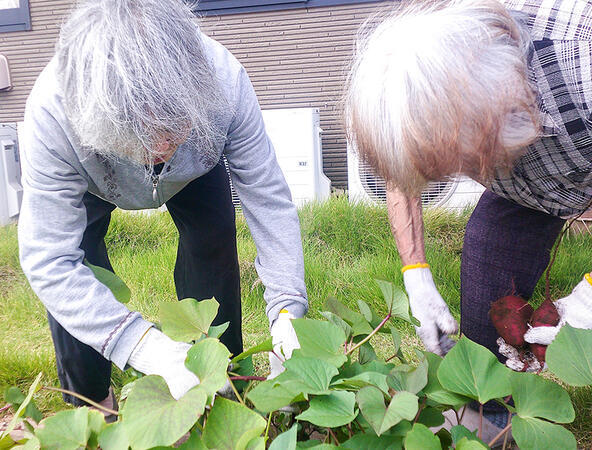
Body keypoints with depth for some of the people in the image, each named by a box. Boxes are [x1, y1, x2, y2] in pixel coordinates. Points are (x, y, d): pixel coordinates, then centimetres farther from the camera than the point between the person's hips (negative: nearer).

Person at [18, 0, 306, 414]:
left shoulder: (223, 78, -41)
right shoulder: (52, 115, -44)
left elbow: (268, 197, -33)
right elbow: (48, 261, -40)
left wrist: (287, 310, -42)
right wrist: (149, 347, -51)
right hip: (91, 184, -1)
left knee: (214, 238, -17)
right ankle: (89, 402, 11)